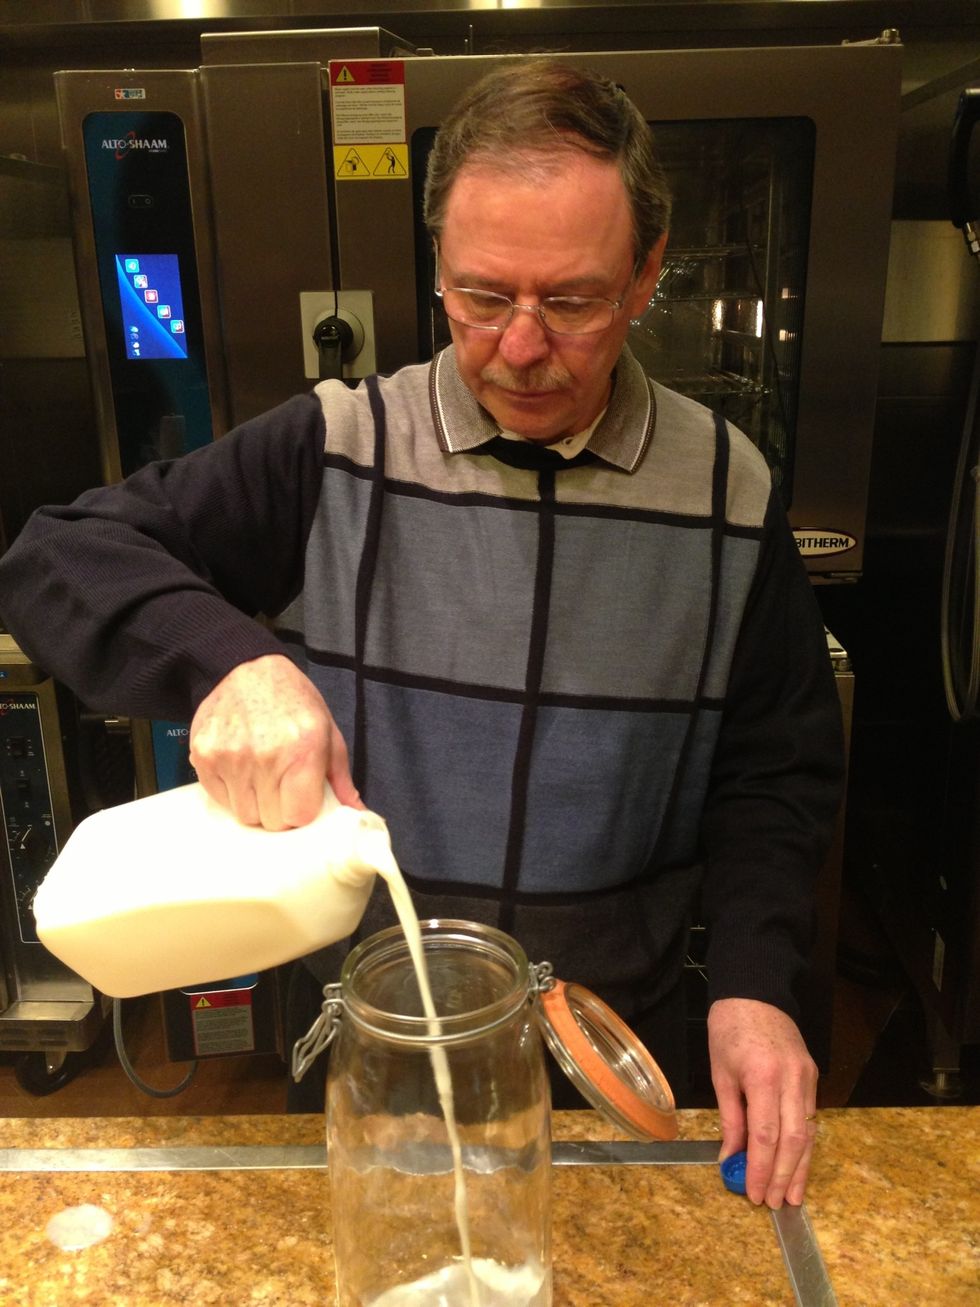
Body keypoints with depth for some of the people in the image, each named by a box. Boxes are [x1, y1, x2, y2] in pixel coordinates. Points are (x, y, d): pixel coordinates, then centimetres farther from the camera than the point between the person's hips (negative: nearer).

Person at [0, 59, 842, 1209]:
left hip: (622, 1035, 1)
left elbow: (775, 769, 0)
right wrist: (223, 656, -33)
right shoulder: (332, 452, -13)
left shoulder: (727, 491, -9)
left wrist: (753, 981, -13)